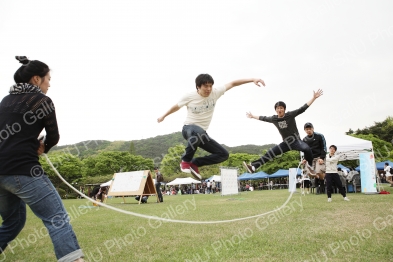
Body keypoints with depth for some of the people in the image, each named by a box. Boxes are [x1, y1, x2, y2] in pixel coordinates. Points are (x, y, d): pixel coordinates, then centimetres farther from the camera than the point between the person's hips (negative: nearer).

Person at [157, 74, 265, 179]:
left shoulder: (215, 93, -4)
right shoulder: (189, 97, -9)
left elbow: (232, 84, -1)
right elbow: (176, 107, 8)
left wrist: (252, 79, -8)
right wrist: (163, 116, 22)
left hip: (202, 133, 5)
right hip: (189, 128, -5)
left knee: (224, 154, -4)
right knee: (199, 132, -43)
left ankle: (195, 163, 3)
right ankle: (185, 160, -21)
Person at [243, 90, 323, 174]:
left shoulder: (290, 115, -9)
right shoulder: (274, 119, 2)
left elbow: (303, 108, -12)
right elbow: (263, 118, 18)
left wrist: (314, 97, -18)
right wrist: (253, 116, 30)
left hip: (296, 140, -4)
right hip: (286, 143, 4)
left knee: (306, 149, -34)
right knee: (269, 153, 0)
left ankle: (309, 165, -6)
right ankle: (253, 167, 2)